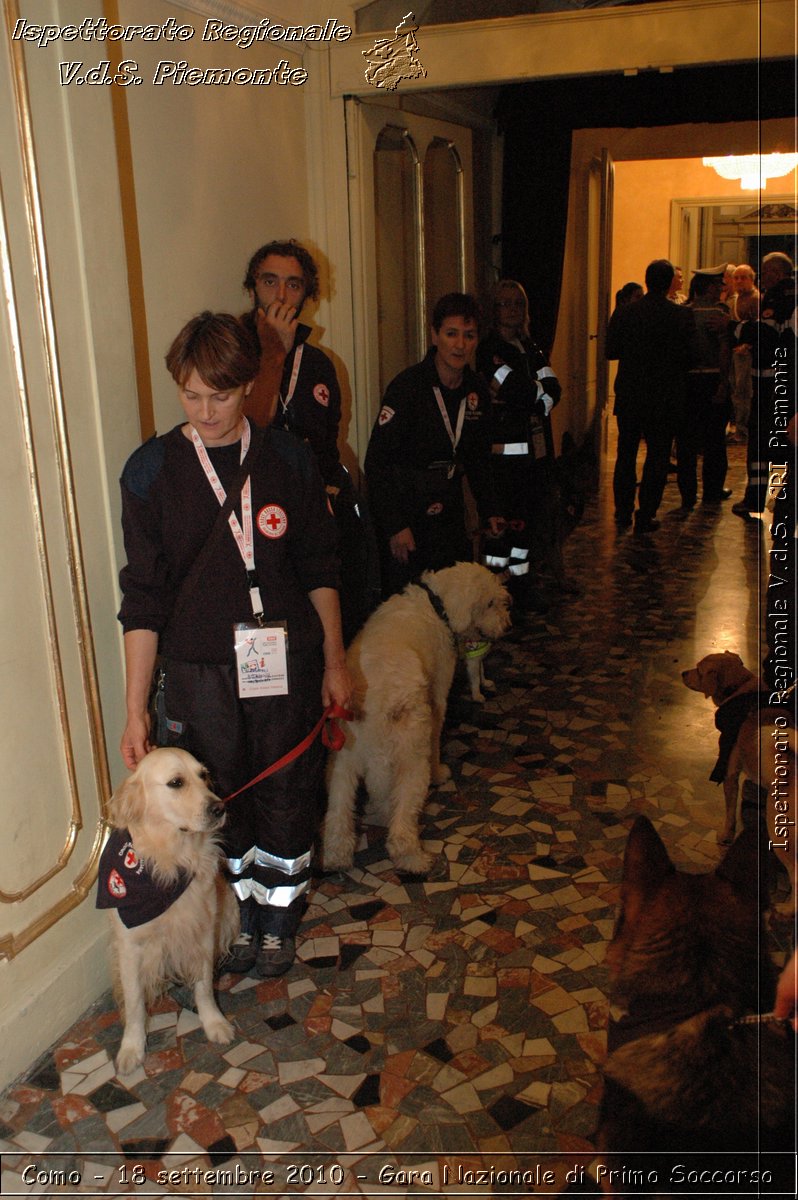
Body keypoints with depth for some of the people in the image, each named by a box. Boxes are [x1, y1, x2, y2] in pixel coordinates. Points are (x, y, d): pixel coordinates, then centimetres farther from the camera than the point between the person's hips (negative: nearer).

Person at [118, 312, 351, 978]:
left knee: (288, 798, 12)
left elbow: (319, 567, 6)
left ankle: (280, 920, 36)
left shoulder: (287, 457, -3)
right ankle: (244, 916, 39)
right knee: (220, 806, 13)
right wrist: (136, 708, -7)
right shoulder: (152, 468, -6)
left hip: (286, 666, 1)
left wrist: (334, 661, 8)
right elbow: (143, 597, -5)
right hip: (197, 673, 0)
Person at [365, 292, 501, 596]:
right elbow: (377, 461, -17)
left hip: (449, 514, 6)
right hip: (404, 514, -6)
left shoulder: (477, 392, 4)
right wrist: (395, 526, -20)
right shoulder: (408, 386, -16)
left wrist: (489, 512, 10)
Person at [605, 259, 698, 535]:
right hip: (666, 396, -2)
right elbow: (690, 356, -9)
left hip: (629, 393, 2)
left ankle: (623, 511, 22)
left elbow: (610, 351, -2)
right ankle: (646, 516, 6)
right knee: (657, 455, 7)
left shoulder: (623, 313, -5)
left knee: (626, 452, 16)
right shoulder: (682, 315, -10)